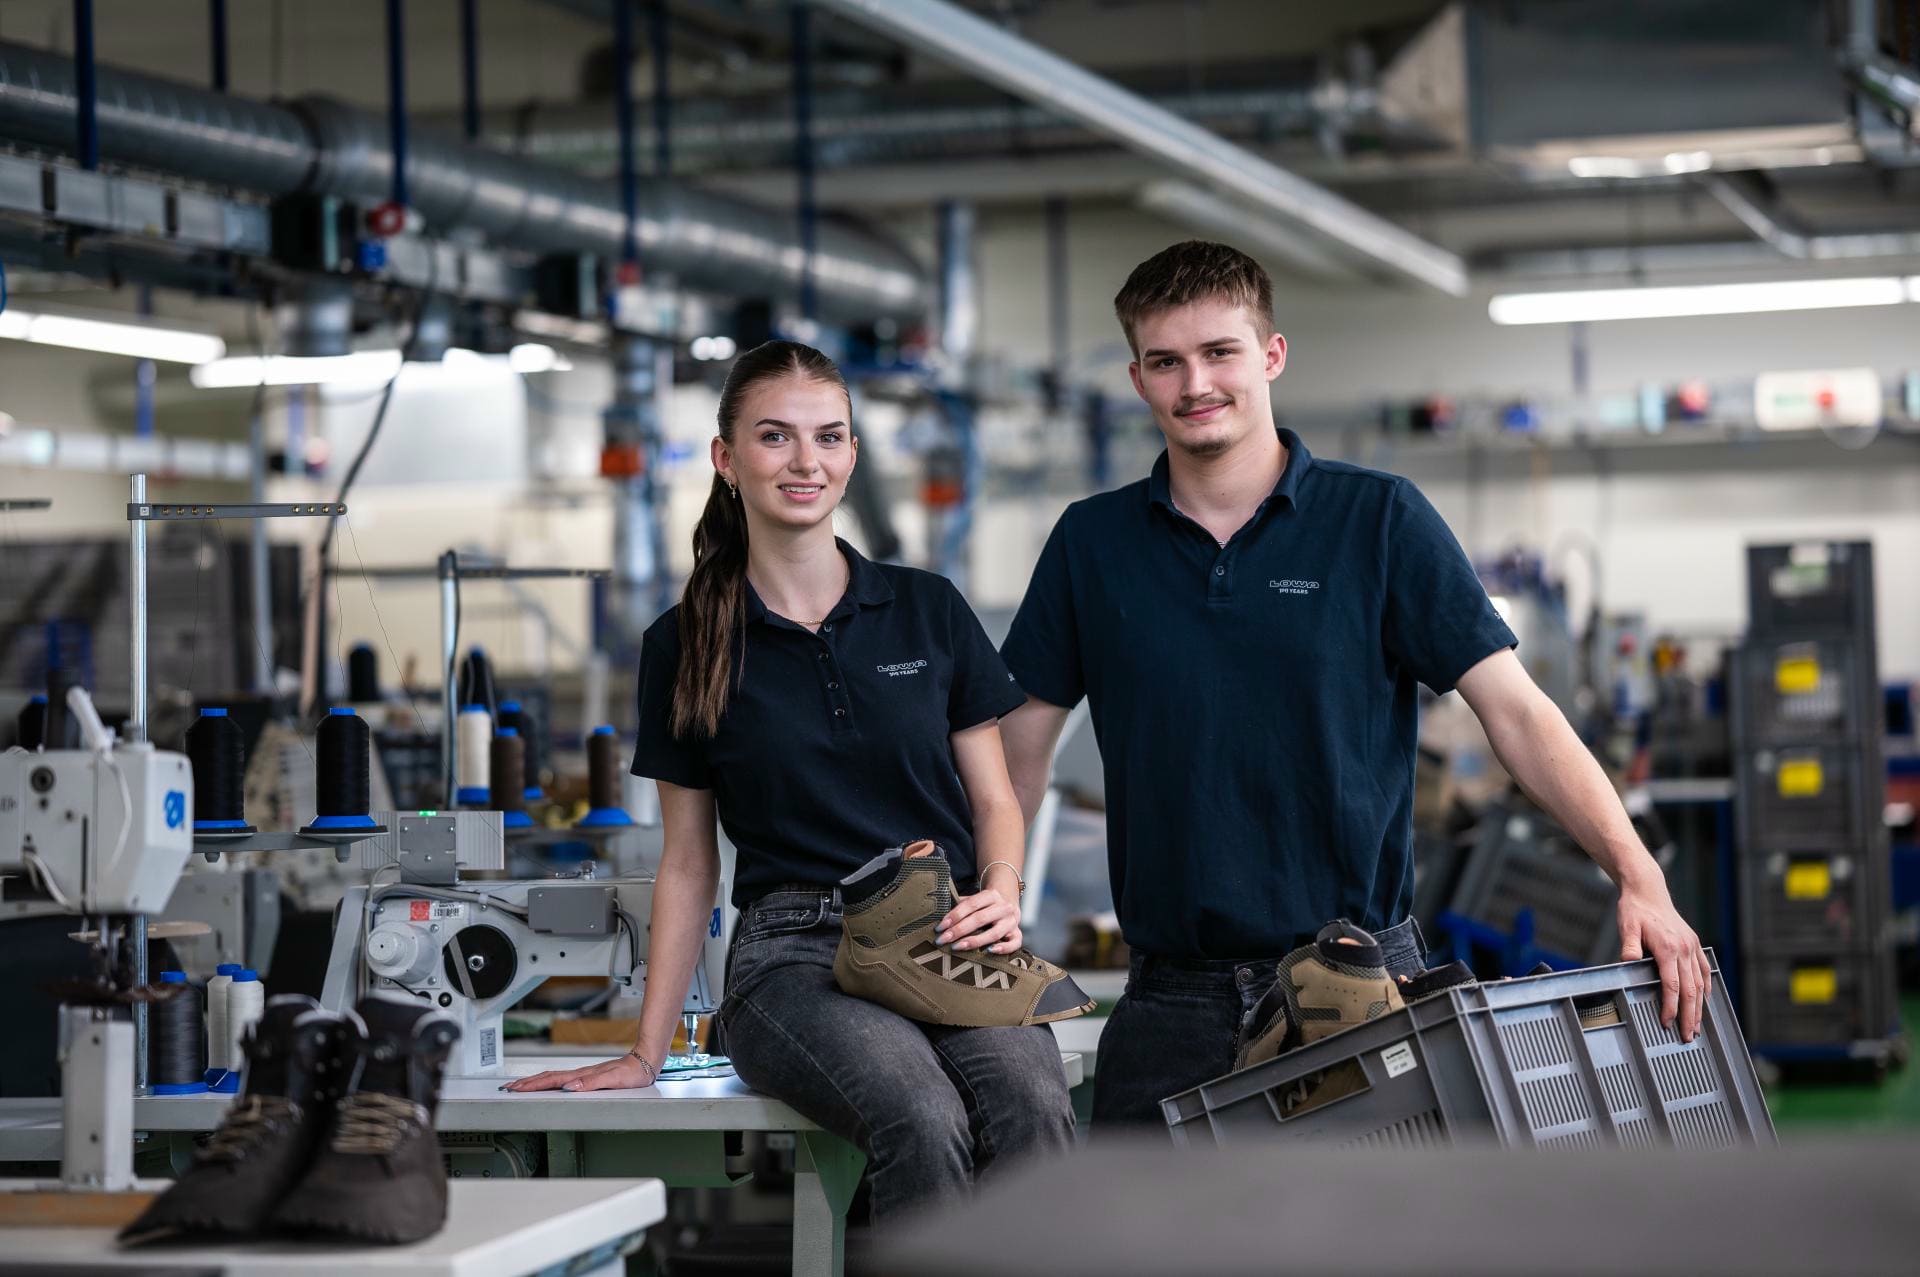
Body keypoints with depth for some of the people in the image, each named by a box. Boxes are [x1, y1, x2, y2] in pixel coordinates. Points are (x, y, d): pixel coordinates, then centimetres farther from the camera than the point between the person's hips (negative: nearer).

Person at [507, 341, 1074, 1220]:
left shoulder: (929, 611, 12)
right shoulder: (686, 646, 9)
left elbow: (995, 801, 16)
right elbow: (687, 863, 13)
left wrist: (1002, 893, -7)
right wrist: (647, 1053, 10)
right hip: (795, 954, -1)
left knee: (1032, 1106, -34)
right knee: (923, 1118, -36)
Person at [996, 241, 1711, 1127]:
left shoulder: (1379, 519, 0)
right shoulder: (1092, 542, 7)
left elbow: (1515, 711, -4)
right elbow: (1019, 747, 13)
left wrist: (1638, 876, -16)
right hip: (1173, 994, 2)